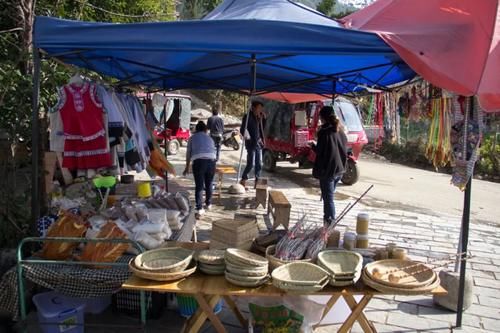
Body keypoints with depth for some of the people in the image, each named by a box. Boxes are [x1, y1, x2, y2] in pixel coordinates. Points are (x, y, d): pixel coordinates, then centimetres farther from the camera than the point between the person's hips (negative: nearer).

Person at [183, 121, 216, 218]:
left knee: (199, 186, 1)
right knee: (209, 185, 20)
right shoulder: (210, 138, 28)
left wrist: (187, 168, 37)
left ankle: (199, 209, -8)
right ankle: (208, 204, 34)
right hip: (211, 161, 2)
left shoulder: (192, 138, 22)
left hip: (198, 161, -2)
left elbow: (188, 154, 26)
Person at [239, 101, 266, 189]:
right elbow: (242, 130, -13)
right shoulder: (248, 116, -9)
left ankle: (257, 183, 15)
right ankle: (243, 181, 8)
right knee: (251, 164, -7)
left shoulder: (259, 117, 13)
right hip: (251, 144, -7)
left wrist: (264, 118, 9)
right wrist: (247, 136, -27)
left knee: (259, 164, 8)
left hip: (258, 143, 7)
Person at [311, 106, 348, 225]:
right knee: (329, 196, 21)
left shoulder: (325, 132, -16)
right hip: (339, 170, 8)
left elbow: (319, 151, -14)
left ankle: (330, 224, 1)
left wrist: (313, 145, 3)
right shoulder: (341, 132, 7)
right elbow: (344, 150, 12)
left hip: (327, 170, -8)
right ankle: (328, 219, 30)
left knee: (328, 198, -1)